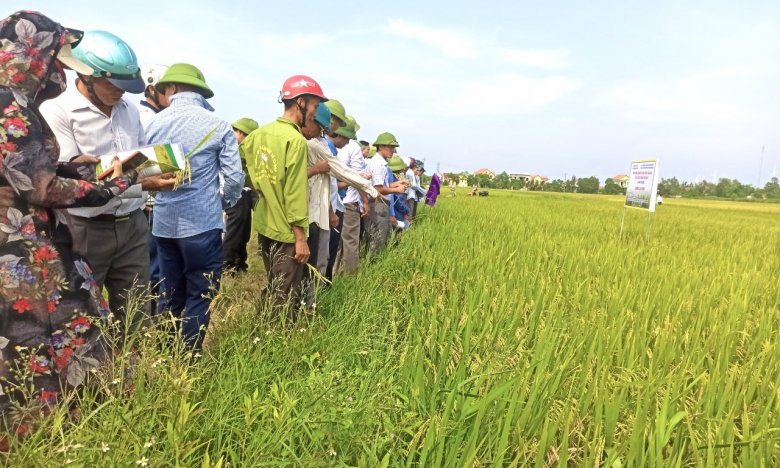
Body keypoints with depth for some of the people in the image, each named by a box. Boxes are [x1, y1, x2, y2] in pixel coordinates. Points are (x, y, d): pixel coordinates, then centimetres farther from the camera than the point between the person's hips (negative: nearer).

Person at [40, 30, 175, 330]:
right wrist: (140, 185, -26)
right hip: (85, 231, -5)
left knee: (137, 318, 13)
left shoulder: (129, 109, 11)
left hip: (133, 226, 6)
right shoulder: (57, 111, -10)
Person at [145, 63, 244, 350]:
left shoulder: (154, 123, 4)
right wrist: (225, 203, 10)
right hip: (202, 221, -4)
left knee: (170, 293, 17)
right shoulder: (218, 125, -6)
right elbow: (234, 178, -9)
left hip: (164, 221, 5)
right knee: (201, 293, 6)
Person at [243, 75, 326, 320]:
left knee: (273, 291, 22)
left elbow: (252, 176, 12)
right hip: (286, 231, -8)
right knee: (286, 298, 3)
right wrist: (301, 237, -16)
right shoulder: (296, 140, -17)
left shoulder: (258, 134, 7)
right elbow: (295, 193, -19)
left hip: (263, 226, 8)